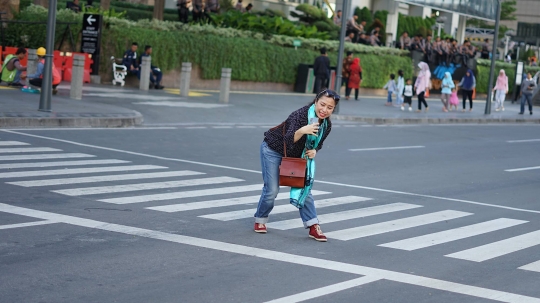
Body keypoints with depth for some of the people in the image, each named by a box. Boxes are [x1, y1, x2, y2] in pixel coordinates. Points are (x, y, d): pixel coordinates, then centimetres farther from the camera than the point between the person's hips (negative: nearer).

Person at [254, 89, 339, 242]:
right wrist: (302, 131, -62)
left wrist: (314, 151, -18)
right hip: (273, 150, -5)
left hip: (296, 156, 6)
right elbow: (288, 140, -44)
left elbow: (318, 143, 5)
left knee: (304, 187, -1)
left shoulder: (327, 125, -13)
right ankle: (260, 220, 22)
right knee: (272, 190, -2)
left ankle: (313, 226, 2)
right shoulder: (300, 115, -34)